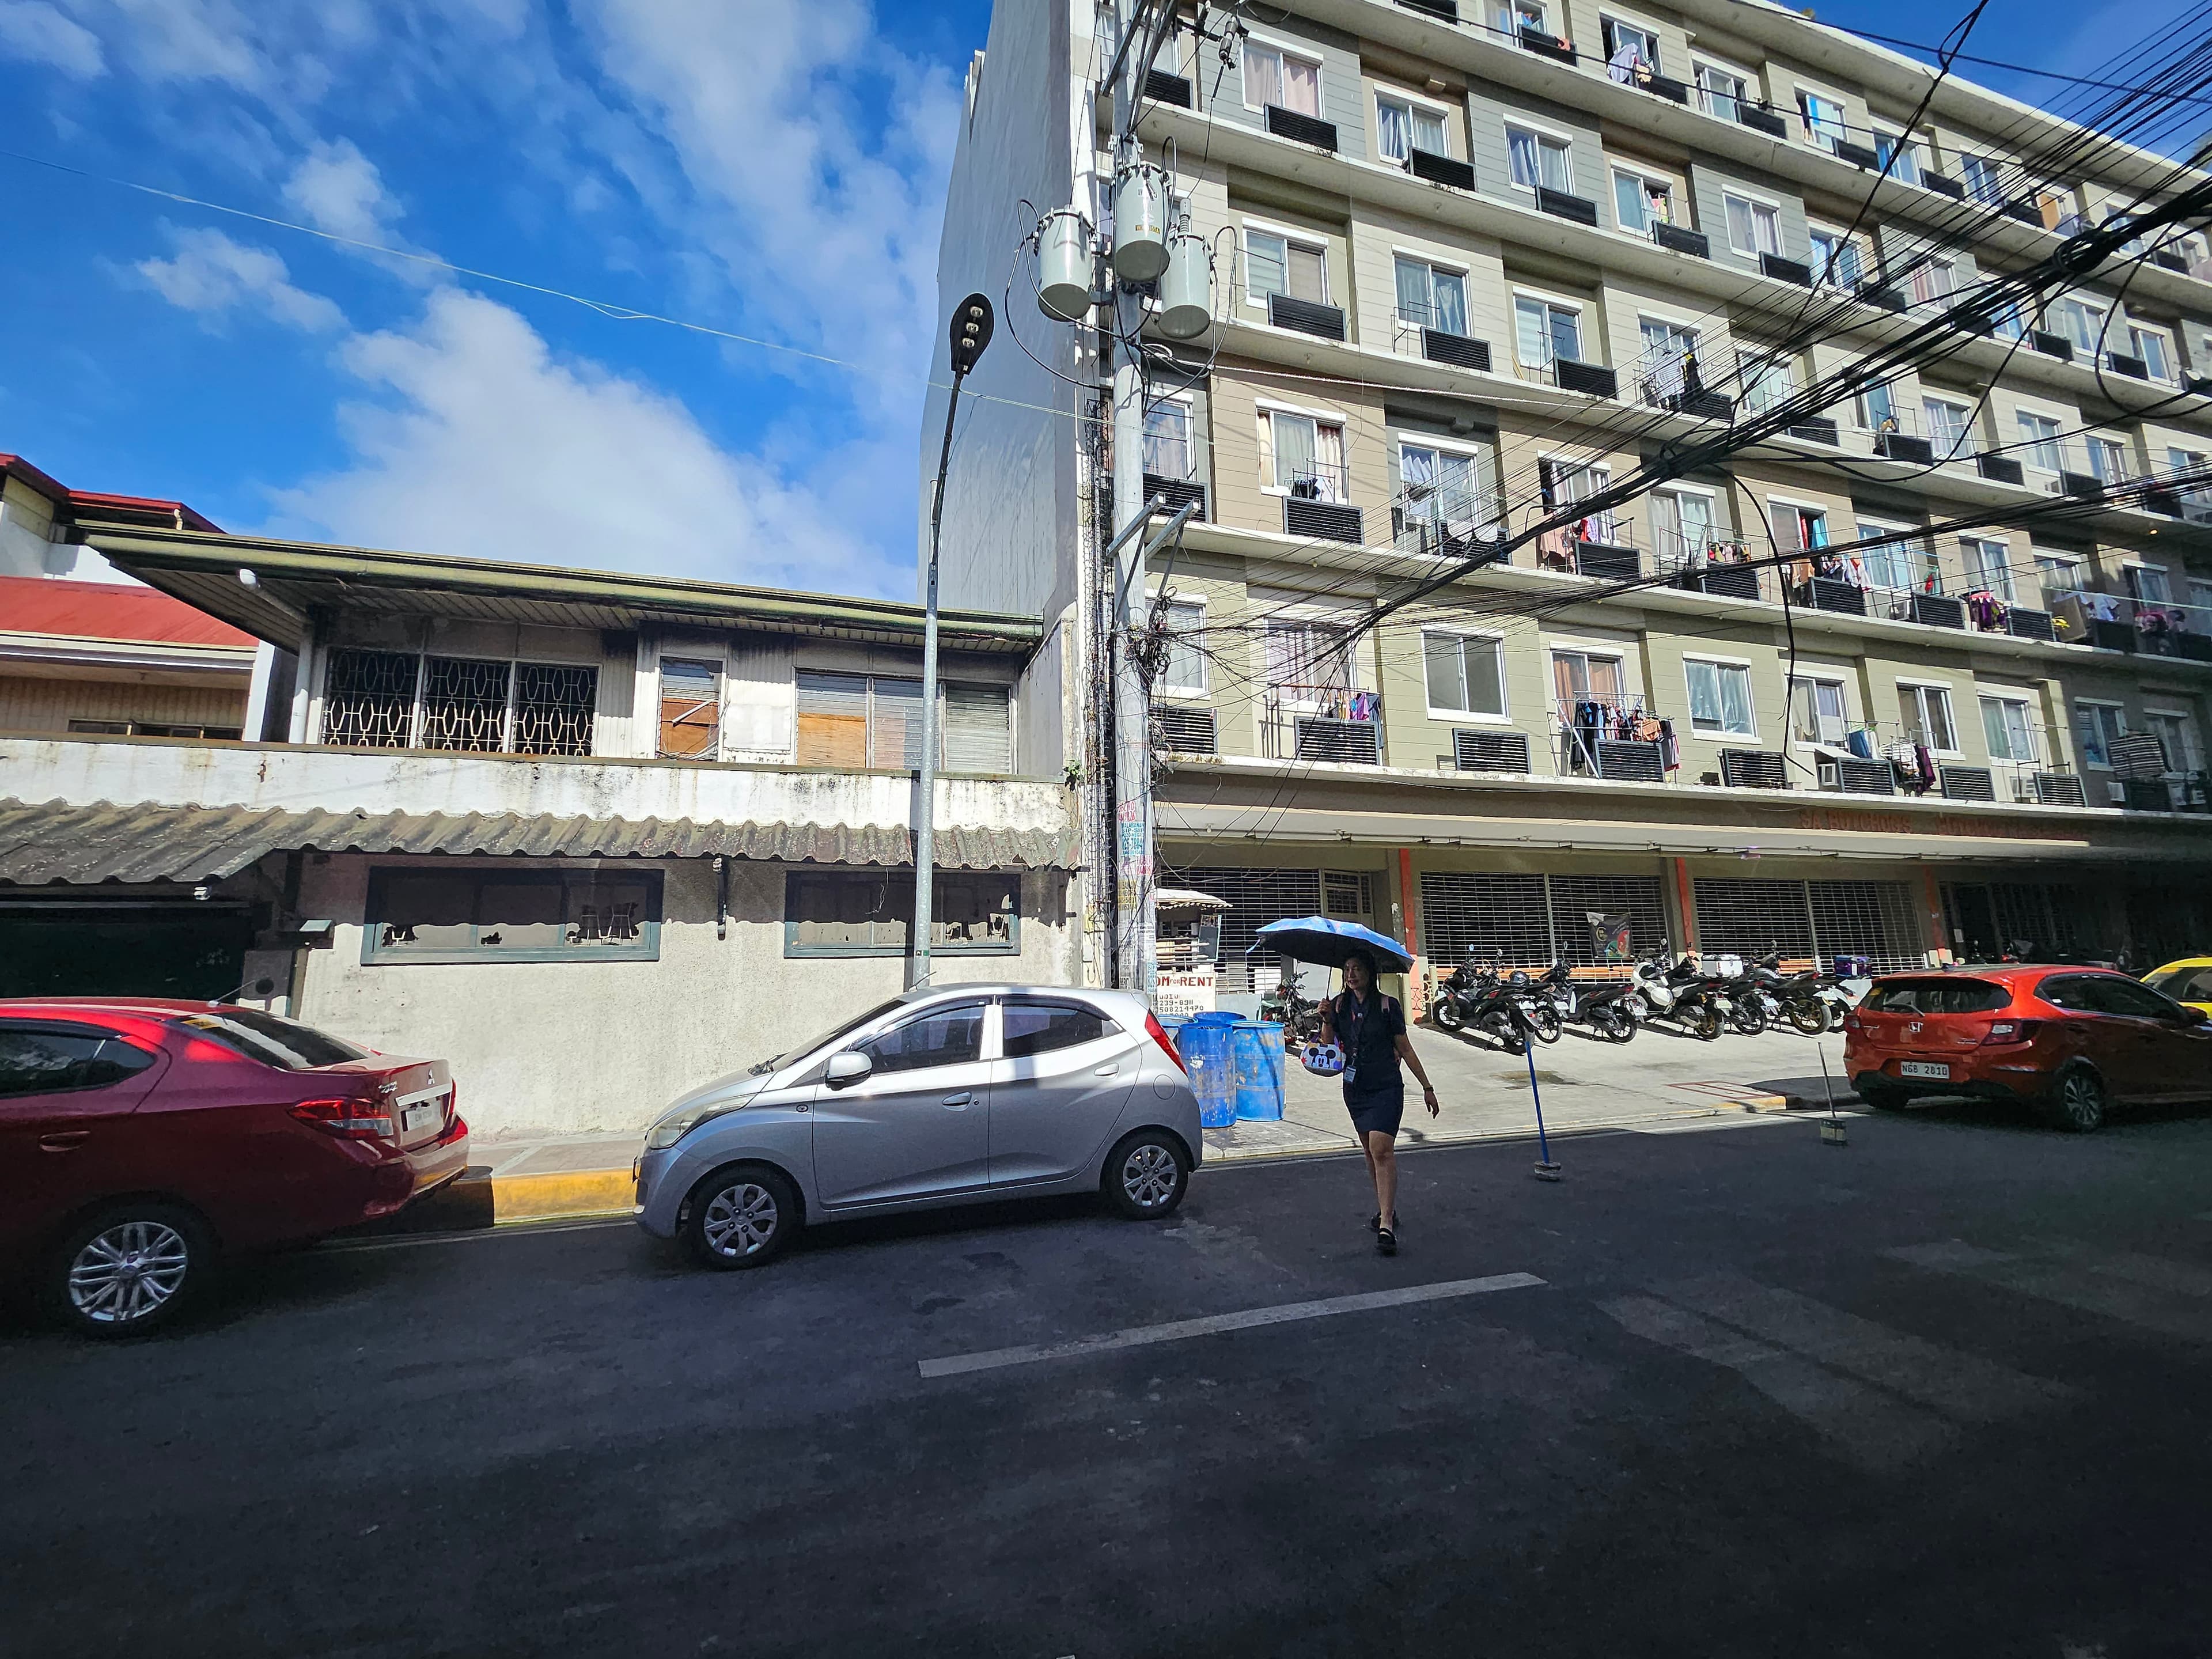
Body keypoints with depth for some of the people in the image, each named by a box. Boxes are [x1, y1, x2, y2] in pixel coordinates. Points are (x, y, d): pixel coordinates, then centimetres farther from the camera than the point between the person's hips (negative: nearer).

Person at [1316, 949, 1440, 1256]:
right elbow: (1329, 1045, 1)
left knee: (1382, 1150, -16)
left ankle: (1386, 1225, -17)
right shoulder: (1339, 1005, 3)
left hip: (1386, 1087, -4)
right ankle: (1386, 1208, 29)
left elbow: (1405, 1049, 0)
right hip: (1355, 1089, 4)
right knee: (1371, 1152, 13)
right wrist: (1326, 1020, -16)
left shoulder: (1388, 1005, -6)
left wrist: (1427, 1087, 2)